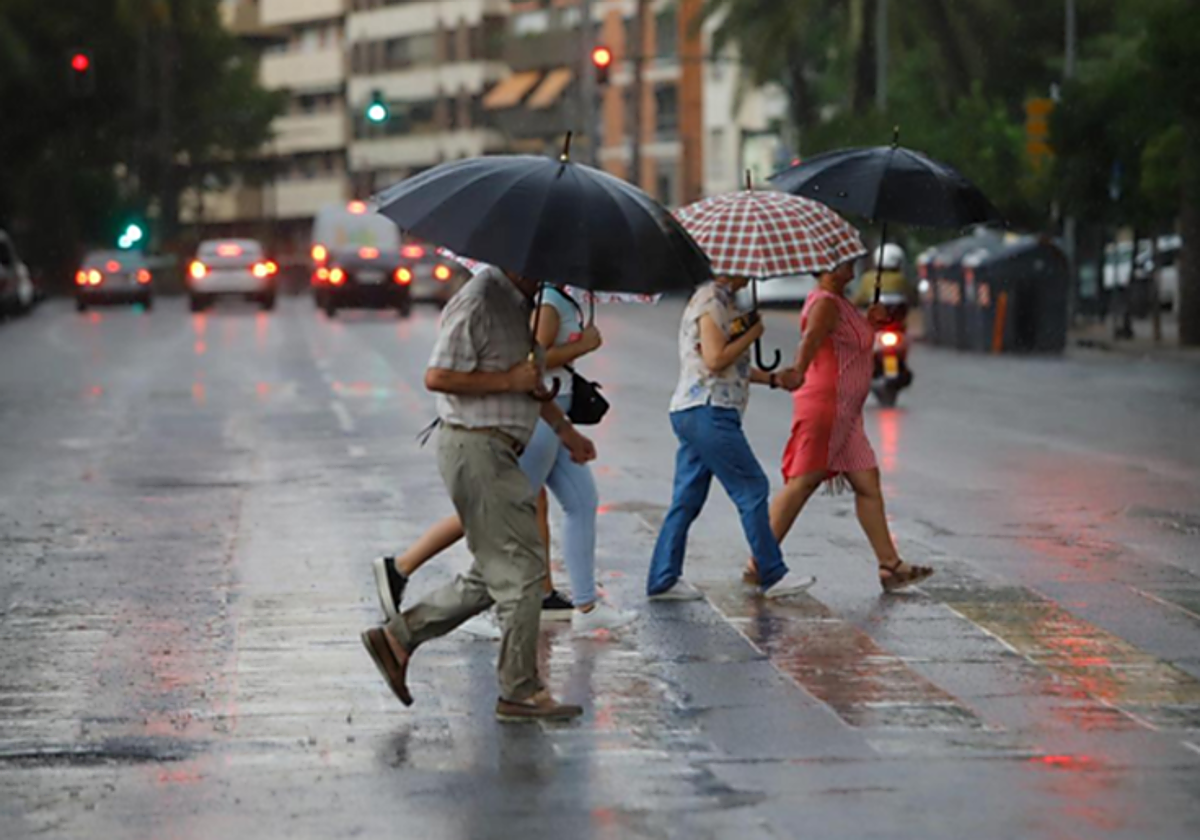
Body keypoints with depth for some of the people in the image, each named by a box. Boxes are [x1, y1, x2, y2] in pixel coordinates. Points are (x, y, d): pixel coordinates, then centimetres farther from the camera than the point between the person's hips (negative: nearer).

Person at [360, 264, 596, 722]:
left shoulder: (519, 302, 15)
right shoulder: (477, 302, -16)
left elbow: (530, 377, 29)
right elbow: (437, 376, -22)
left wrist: (564, 430, 28)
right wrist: (510, 380, -18)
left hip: (497, 453, 10)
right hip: (475, 448, -10)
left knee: (492, 576, 13)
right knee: (520, 569, -6)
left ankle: (397, 637, 18)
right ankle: (521, 692, 2)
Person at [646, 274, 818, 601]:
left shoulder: (721, 302, 21)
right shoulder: (711, 301, -11)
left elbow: (733, 366, 26)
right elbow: (715, 360, -20)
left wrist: (773, 378, 19)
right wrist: (752, 334, -8)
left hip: (692, 413, 10)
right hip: (709, 412, -10)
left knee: (687, 500, 9)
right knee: (752, 489, -5)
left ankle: (663, 580, 9)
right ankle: (772, 576, -1)